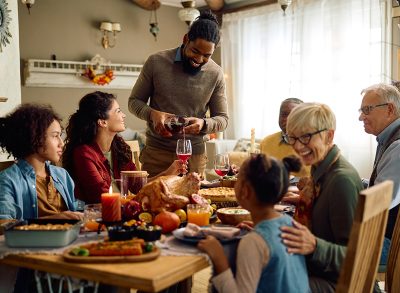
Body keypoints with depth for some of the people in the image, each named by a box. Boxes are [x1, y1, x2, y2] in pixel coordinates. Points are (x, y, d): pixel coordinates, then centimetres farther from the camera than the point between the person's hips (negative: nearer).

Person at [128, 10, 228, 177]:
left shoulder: (215, 74, -2)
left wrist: (204, 124, -18)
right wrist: (153, 114, -18)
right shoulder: (156, 62, -5)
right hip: (156, 152, -1)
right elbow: (134, 101, 3)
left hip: (195, 155, 1)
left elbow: (222, 119, 3)